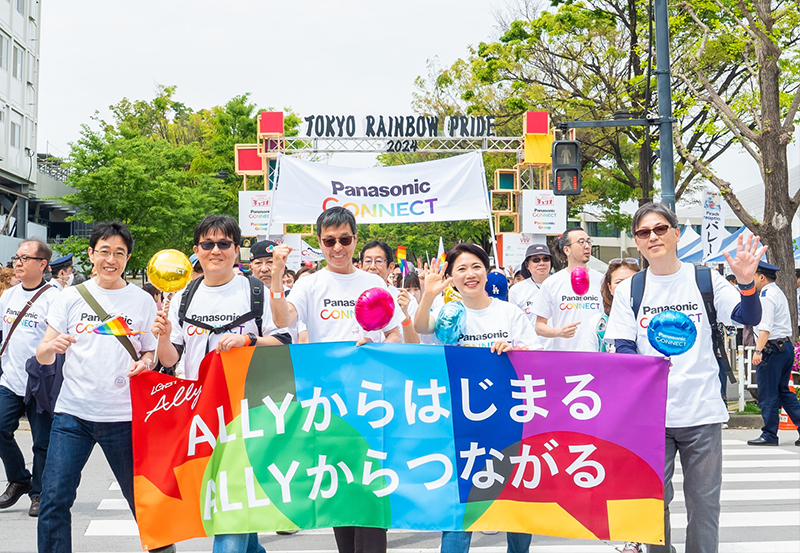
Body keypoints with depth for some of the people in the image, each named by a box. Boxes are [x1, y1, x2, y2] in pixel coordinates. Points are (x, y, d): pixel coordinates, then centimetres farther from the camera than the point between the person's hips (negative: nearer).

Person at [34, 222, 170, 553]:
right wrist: (52, 346, -19)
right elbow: (42, 357, 4)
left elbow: (153, 353, 9)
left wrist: (145, 362, -14)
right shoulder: (71, 297, 4)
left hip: (124, 415, -1)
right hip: (73, 413, 1)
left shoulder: (143, 301, 3)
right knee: (54, 499, -4)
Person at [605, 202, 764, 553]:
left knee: (704, 500, 7)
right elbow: (623, 347, 0)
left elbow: (749, 318, -8)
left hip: (702, 410, 0)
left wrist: (746, 283, -28)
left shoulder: (704, 279, 1)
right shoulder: (629, 290, 3)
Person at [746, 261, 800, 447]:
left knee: (767, 394, -3)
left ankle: (769, 435, 3)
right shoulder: (778, 292, 19)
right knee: (783, 391, 14)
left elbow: (765, 327, -21)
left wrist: (758, 350, -25)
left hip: (772, 348, -10)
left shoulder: (767, 295, -12)